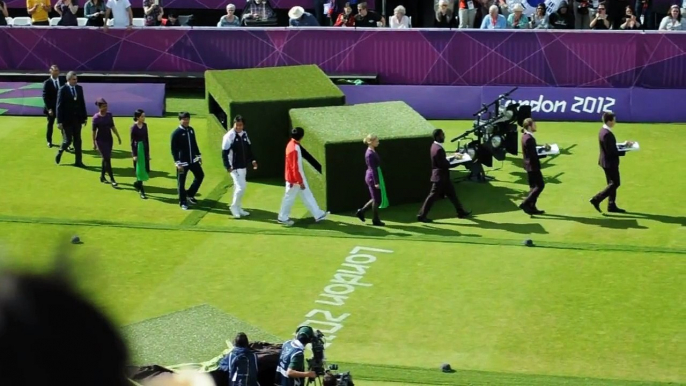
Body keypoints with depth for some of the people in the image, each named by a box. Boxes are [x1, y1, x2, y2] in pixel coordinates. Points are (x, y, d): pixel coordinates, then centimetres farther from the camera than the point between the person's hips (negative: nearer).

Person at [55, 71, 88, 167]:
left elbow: (82, 103, 10)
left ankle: (78, 161, 14)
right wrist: (59, 121, -14)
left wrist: (85, 116, 9)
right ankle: (59, 153, 28)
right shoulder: (62, 90, -11)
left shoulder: (79, 88, 4)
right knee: (68, 140, -1)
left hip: (77, 119, 5)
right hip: (67, 120, -5)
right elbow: (59, 106, -11)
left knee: (77, 140, 8)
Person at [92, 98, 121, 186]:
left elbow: (112, 127, 11)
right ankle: (112, 179, -6)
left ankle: (102, 176, 27)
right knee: (107, 159, -7)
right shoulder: (96, 117, -13)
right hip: (101, 140, -5)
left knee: (106, 158, 12)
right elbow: (94, 131, -7)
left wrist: (118, 136, 12)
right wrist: (94, 143, -5)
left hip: (109, 139, 5)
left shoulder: (109, 115, 2)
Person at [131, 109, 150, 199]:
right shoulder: (134, 127, -12)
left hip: (144, 148, 6)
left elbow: (146, 139, 11)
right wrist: (134, 154, -12)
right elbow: (132, 142, -10)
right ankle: (142, 192, 6)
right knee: (139, 170, -1)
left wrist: (148, 152, 12)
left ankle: (137, 184, 32)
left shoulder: (145, 125, 5)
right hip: (137, 149, -6)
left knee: (145, 169, 7)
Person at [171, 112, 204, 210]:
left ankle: (190, 194, 26)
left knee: (200, 175, 12)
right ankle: (183, 203, 15)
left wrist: (198, 156, 14)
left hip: (193, 160, 7)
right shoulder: (176, 133, -14)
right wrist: (177, 163, -18)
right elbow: (173, 149, -14)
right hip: (182, 162, -6)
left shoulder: (191, 130, 6)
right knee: (181, 183, 3)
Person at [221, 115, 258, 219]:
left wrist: (252, 160, 7)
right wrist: (228, 166, -20)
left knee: (239, 187, 14)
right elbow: (224, 152, -15)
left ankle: (238, 208, 23)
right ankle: (234, 207, 3)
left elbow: (249, 148, 19)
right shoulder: (229, 136, -15)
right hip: (235, 167, -7)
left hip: (243, 166, 7)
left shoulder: (244, 134, 7)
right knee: (241, 187, -12)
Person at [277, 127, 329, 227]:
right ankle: (282, 218, 19)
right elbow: (295, 167, -27)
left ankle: (318, 215, 18)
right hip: (294, 179, -10)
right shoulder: (294, 149, -29)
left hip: (298, 177, 10)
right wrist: (300, 181, -21)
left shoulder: (293, 145, 3)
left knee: (307, 196, 13)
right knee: (289, 198, 5)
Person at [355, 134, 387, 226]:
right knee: (377, 199, 1)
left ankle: (361, 212, 22)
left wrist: (377, 181, 22)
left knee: (376, 199, 16)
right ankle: (376, 220, 11)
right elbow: (372, 169, -20)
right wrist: (376, 182, -21)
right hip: (372, 177, -10)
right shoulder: (370, 154, -19)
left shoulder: (373, 152, 10)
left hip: (375, 176, 10)